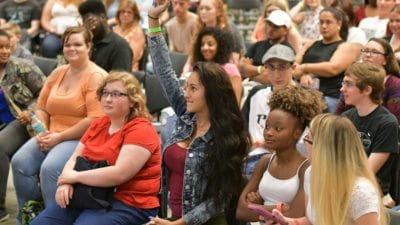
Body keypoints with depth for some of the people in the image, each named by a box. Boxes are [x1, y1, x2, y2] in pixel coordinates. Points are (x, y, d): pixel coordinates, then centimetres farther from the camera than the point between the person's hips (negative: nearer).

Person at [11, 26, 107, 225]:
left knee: (49, 168, -31)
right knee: (20, 162, -17)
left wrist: (59, 137, -17)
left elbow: (95, 120, -18)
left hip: (81, 139, -7)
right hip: (52, 136, 7)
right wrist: (42, 133, -4)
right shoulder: (58, 73, 14)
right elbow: (41, 108, 17)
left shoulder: (96, 77, -9)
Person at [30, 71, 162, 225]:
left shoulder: (141, 130, -10)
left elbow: (120, 174, -22)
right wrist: (65, 182, -10)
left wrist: (76, 176, -13)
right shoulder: (99, 124, 17)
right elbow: (74, 159, 13)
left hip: (128, 204, -8)